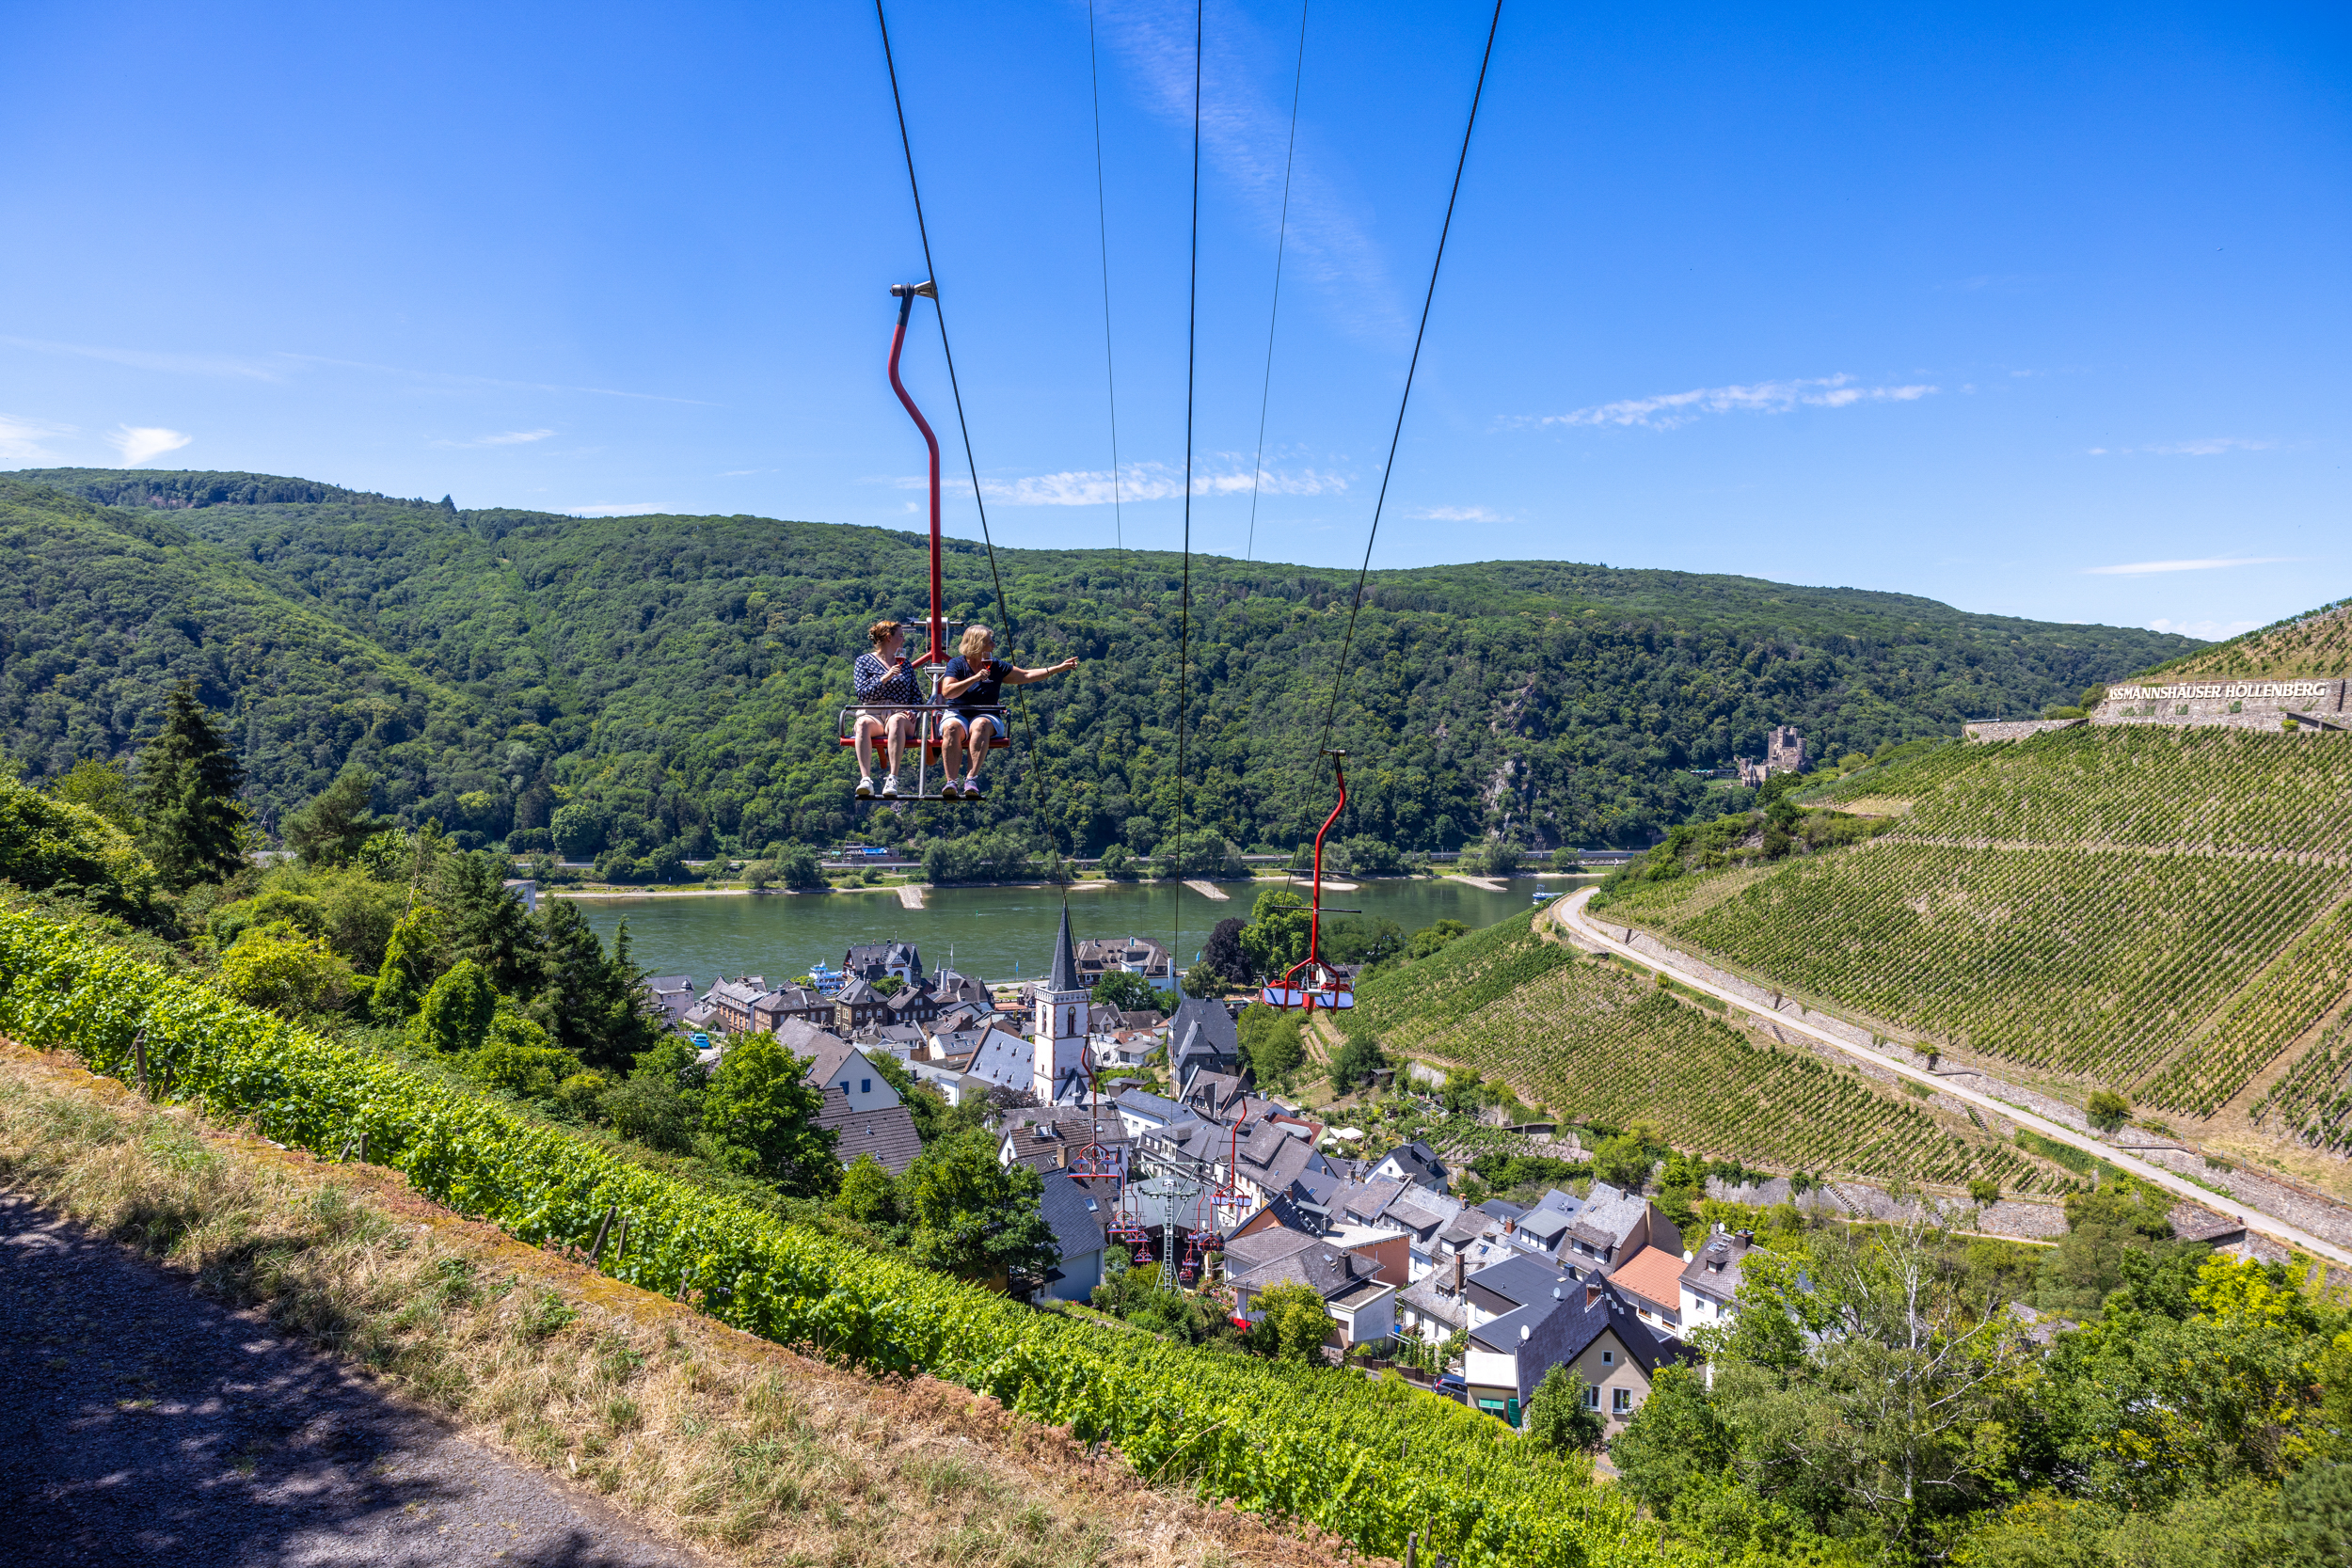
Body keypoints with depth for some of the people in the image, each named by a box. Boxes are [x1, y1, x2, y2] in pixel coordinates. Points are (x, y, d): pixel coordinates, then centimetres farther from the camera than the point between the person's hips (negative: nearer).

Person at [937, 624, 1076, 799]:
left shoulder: (996, 666, 15)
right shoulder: (956, 664, 5)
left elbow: (1027, 676, 18)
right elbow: (947, 692, -9)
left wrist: (1060, 668, 14)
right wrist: (975, 678, -15)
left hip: (986, 716, 2)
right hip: (957, 715, -2)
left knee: (980, 725, -36)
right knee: (952, 728, -37)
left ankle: (971, 778, -48)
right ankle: (951, 782, -45)